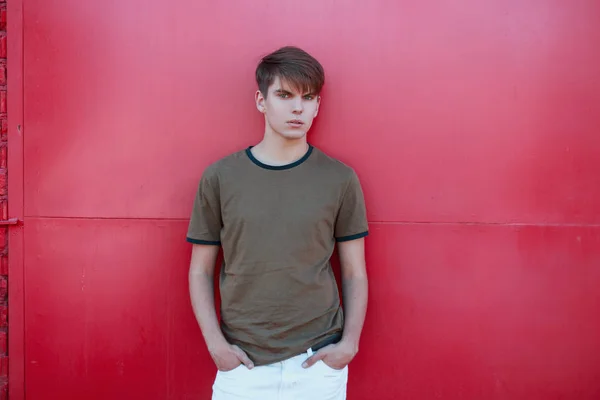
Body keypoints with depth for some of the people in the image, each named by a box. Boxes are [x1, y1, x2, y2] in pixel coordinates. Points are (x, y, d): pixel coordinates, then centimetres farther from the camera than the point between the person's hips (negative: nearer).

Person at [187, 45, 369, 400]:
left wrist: (349, 343, -5)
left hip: (319, 362, 0)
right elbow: (200, 270, 3)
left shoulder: (341, 179, -2)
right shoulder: (220, 177, -2)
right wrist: (215, 343, -5)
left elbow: (355, 273, 3)